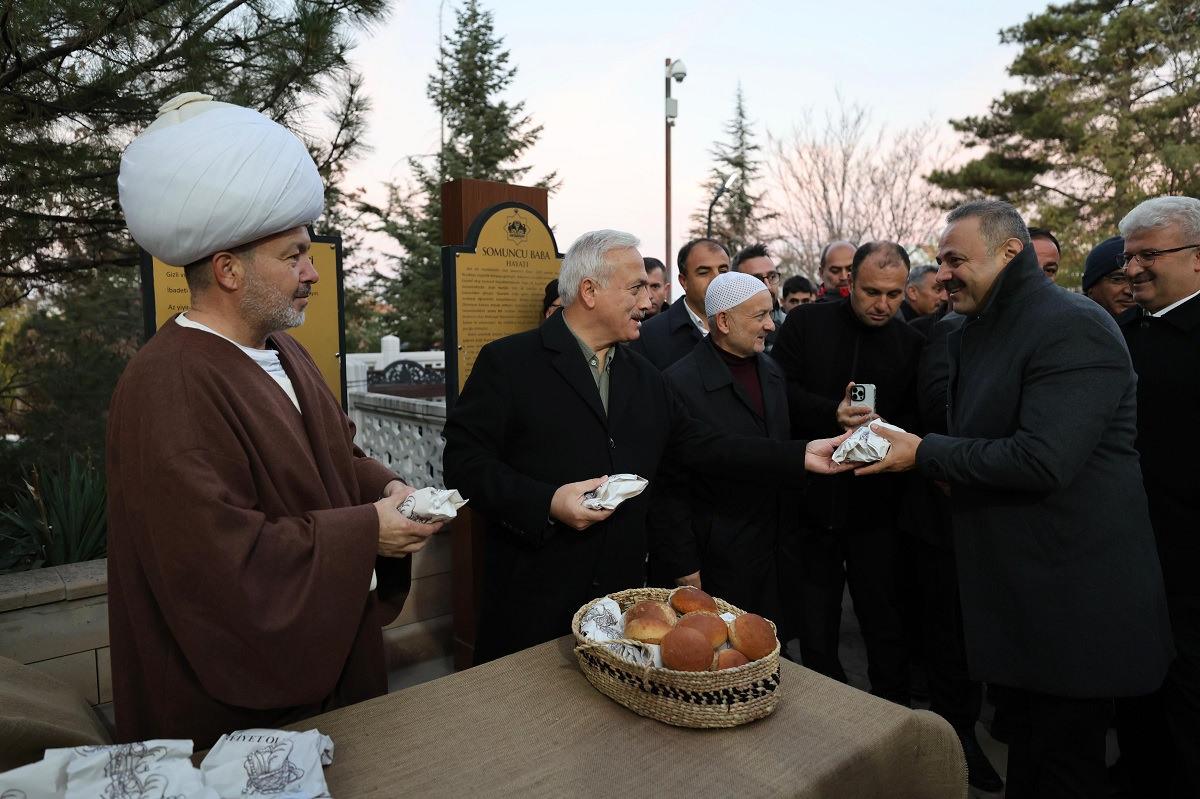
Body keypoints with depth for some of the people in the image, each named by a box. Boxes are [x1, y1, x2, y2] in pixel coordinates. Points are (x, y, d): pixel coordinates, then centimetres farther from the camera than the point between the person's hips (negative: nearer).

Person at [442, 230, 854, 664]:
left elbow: (698, 445, 10)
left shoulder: (642, 373, 12)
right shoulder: (508, 361, -8)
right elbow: (465, 460, -11)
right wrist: (547, 503, -23)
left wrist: (799, 455, 5)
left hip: (623, 591, 5)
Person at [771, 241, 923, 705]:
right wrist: (831, 415, -22)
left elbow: (918, 419, 4)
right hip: (812, 497, 0)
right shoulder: (806, 323, 1)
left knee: (885, 621, 8)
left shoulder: (911, 344, 5)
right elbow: (781, 390, -6)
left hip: (876, 505, 1)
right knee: (814, 620, 12)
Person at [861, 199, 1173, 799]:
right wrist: (949, 468, 3)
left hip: (1073, 601, -9)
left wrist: (925, 452, -20)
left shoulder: (1073, 327, -19)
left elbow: (1043, 460, -28)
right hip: (1013, 590, 9)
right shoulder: (975, 335, 11)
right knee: (1027, 747, 23)